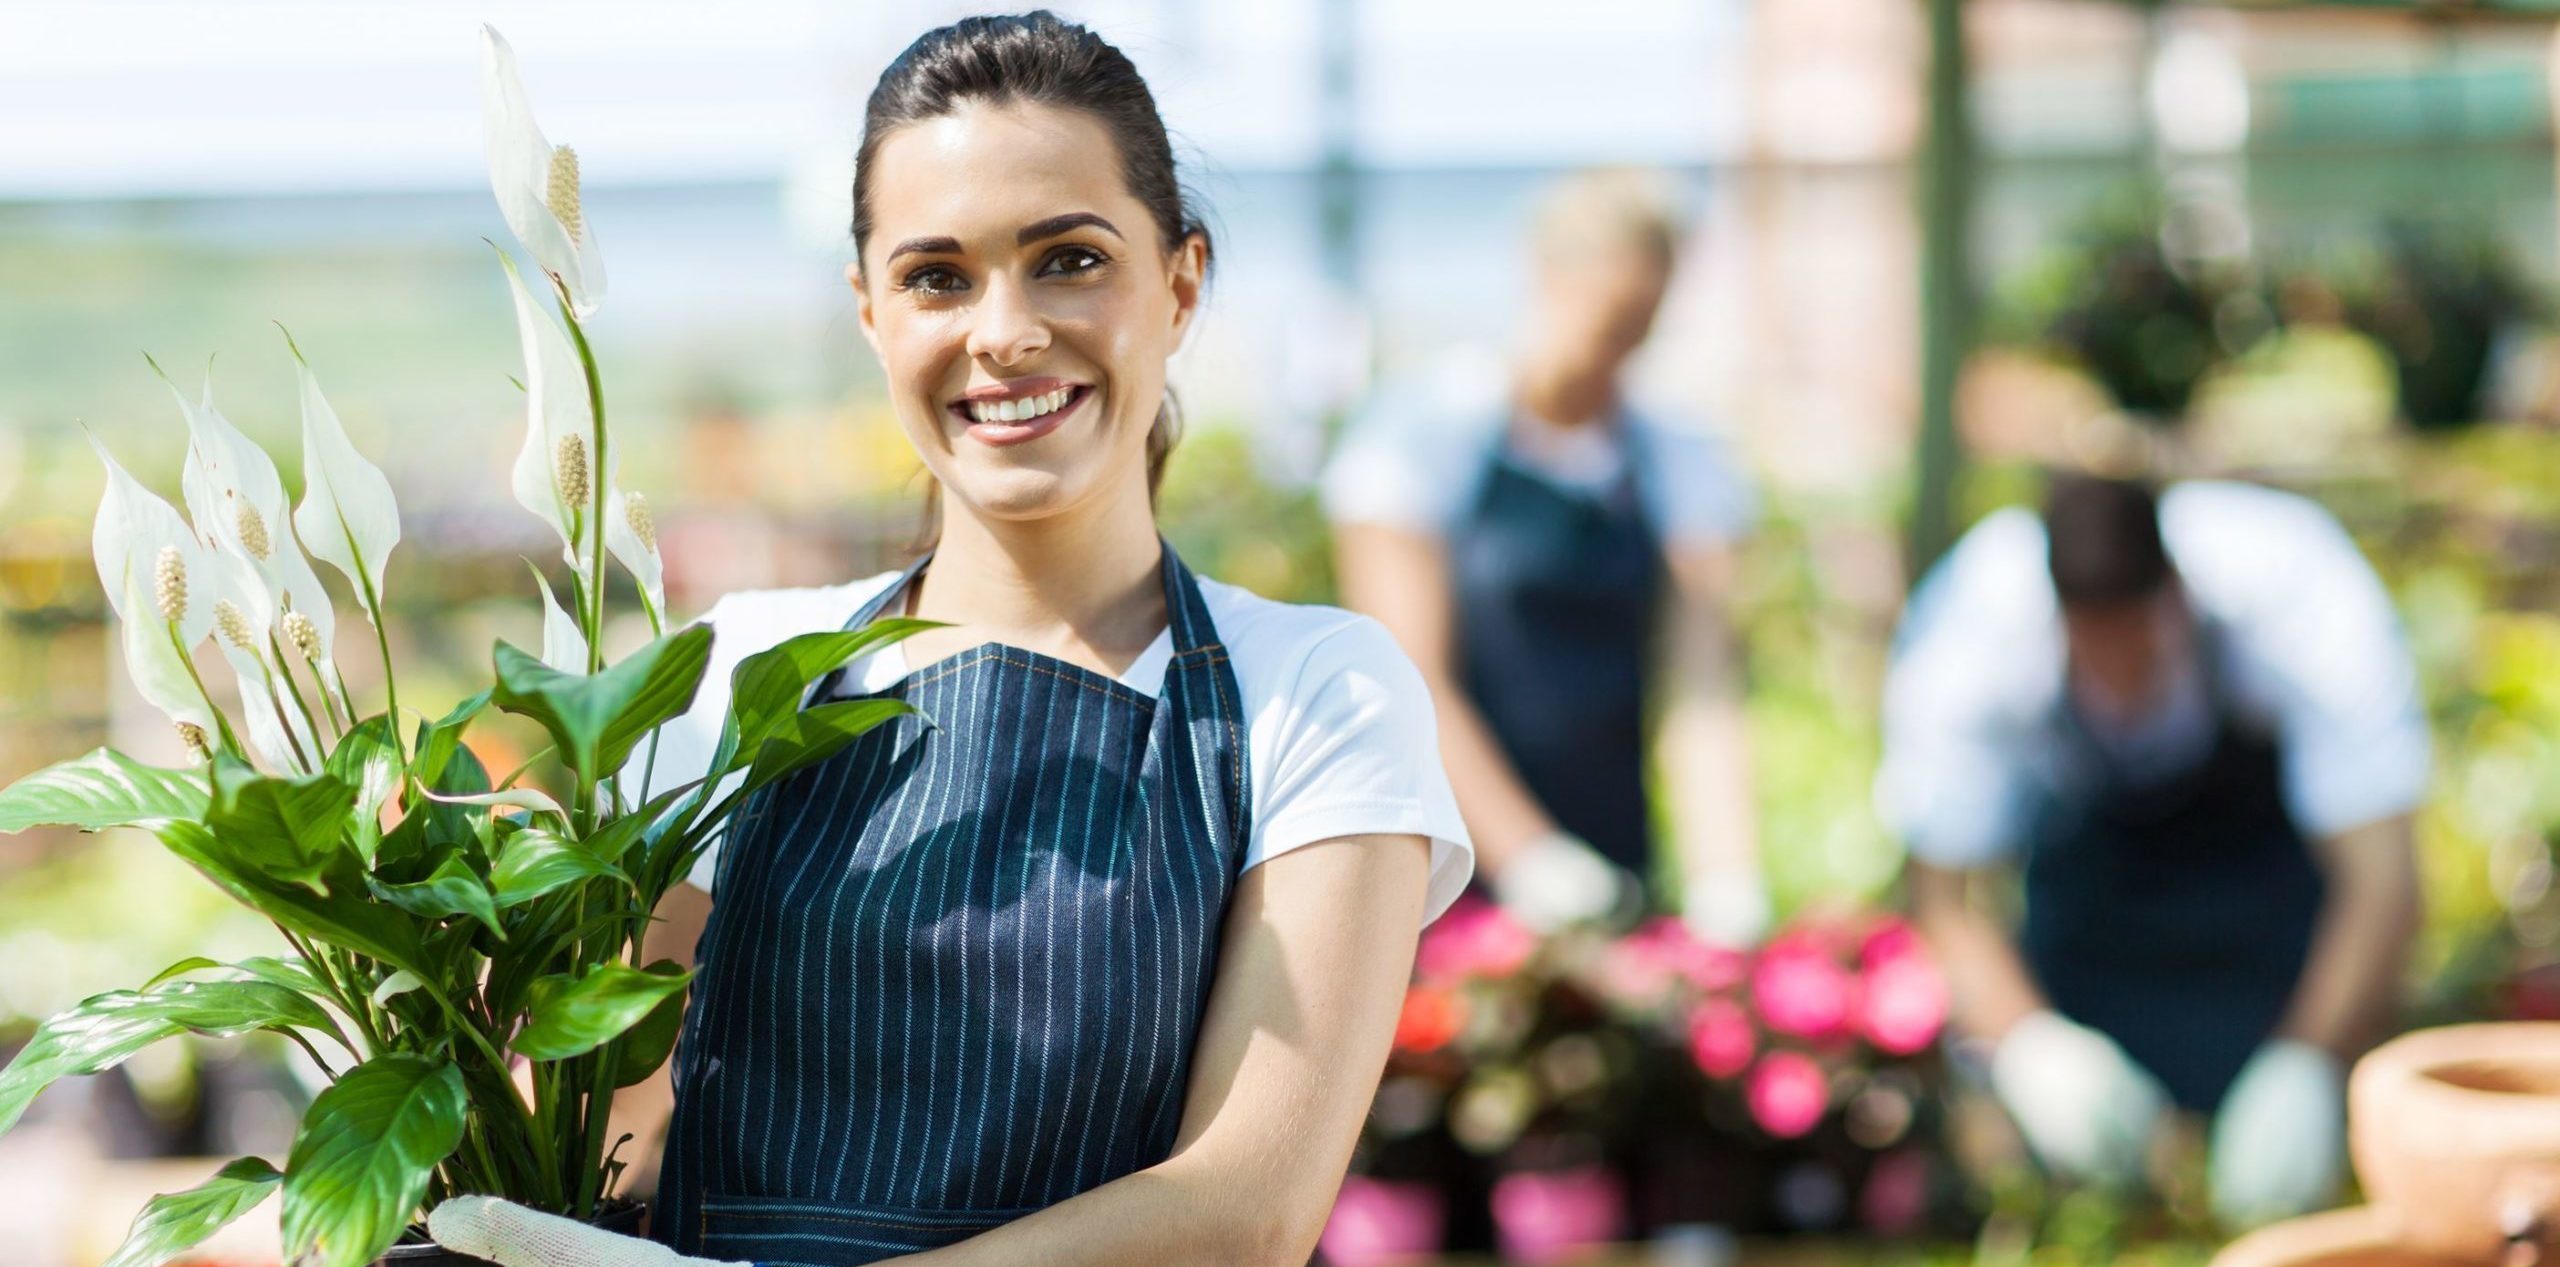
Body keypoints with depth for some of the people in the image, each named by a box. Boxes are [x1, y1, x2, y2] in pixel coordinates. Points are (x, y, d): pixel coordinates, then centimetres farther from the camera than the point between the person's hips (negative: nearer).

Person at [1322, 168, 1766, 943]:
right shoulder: (1421, 437, -1)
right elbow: (1411, 683, -8)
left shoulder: (1682, 467, 11)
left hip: (1612, 873, 3)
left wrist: (1724, 880, -14)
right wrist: (1526, 856, -18)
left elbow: (1700, 699, 1)